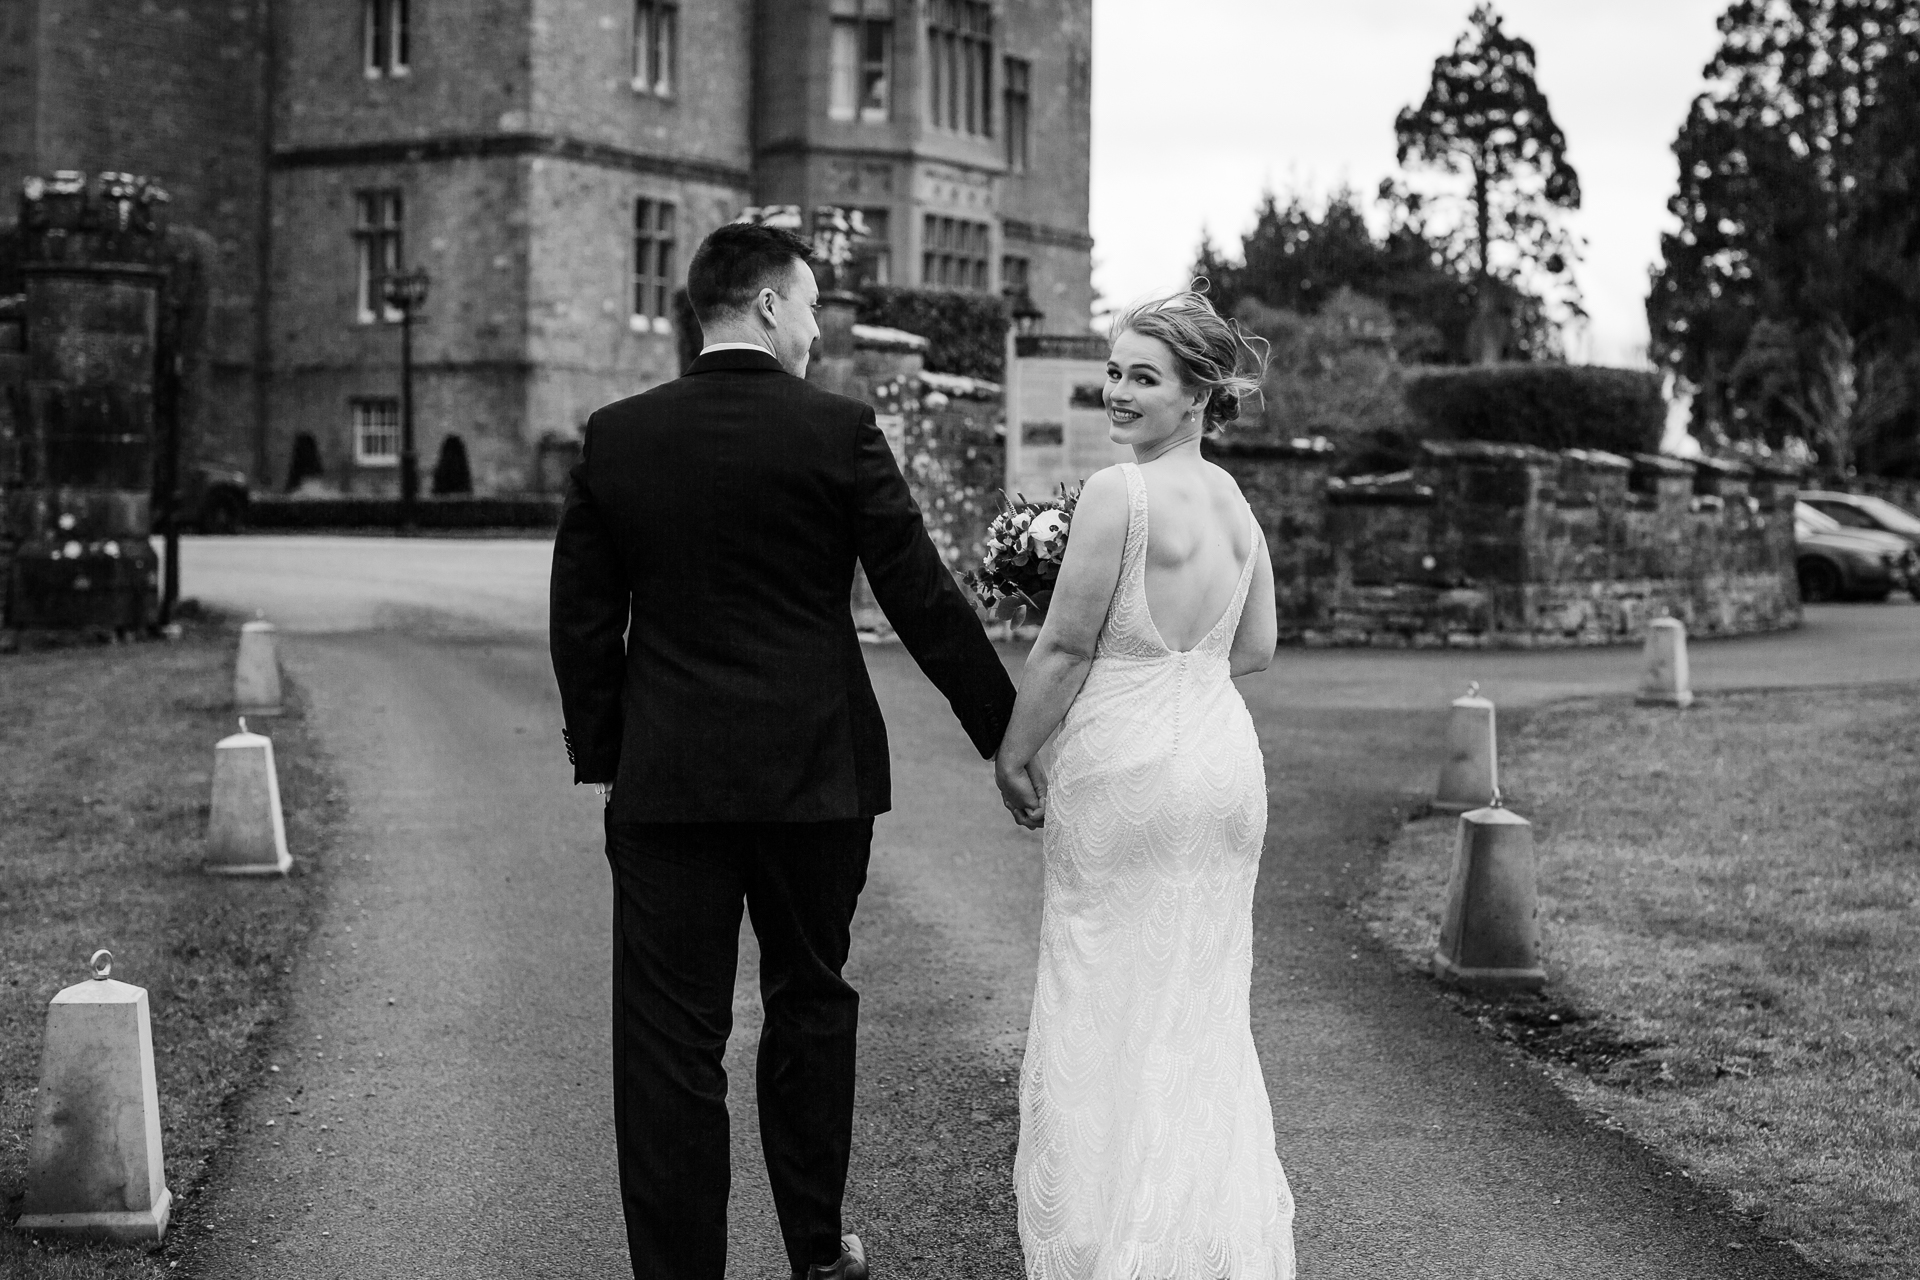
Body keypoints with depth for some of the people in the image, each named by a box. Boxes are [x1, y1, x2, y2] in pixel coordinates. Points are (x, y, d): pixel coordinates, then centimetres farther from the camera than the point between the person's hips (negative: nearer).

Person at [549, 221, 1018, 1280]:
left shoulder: (615, 437, 0)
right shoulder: (837, 431, -7)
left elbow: (581, 618, 3)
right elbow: (923, 600, -5)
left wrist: (598, 756, 13)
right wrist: (1007, 727, 5)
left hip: (663, 784, 1)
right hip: (815, 775, 0)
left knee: (669, 1040, 4)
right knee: (810, 1004, 17)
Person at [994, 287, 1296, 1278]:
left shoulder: (1119, 492, -15)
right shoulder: (1234, 500, 9)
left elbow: (1062, 648, -13)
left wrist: (1014, 756, -1)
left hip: (1128, 766, -7)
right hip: (1224, 760, 8)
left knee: (1109, 1016, 4)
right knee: (1205, 1010, 15)